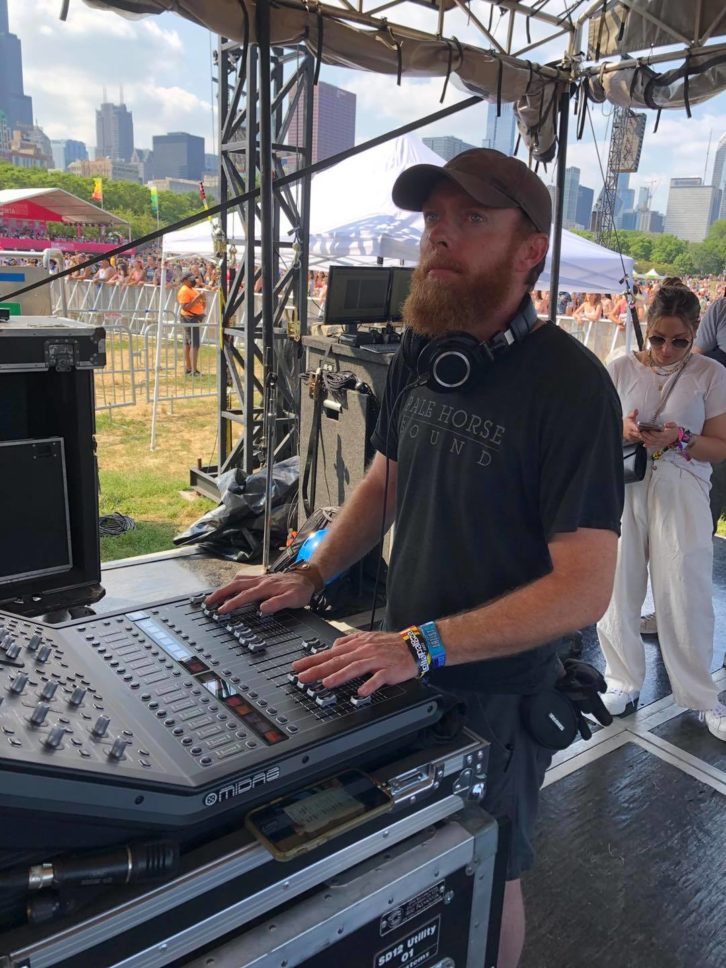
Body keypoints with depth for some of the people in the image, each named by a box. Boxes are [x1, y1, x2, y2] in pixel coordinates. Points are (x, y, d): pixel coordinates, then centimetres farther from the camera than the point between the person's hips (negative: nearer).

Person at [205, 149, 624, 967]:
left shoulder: (571, 386, -23)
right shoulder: (418, 360, -2)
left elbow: (584, 586, -25)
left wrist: (426, 644, -31)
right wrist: (311, 576, 0)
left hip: (495, 695, -6)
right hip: (403, 674, 6)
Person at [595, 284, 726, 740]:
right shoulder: (621, 368, 2)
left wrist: (679, 439, -17)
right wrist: (622, 430, -15)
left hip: (681, 496, -1)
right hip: (623, 490, 1)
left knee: (687, 595, 4)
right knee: (619, 588, 6)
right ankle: (624, 682, 26)